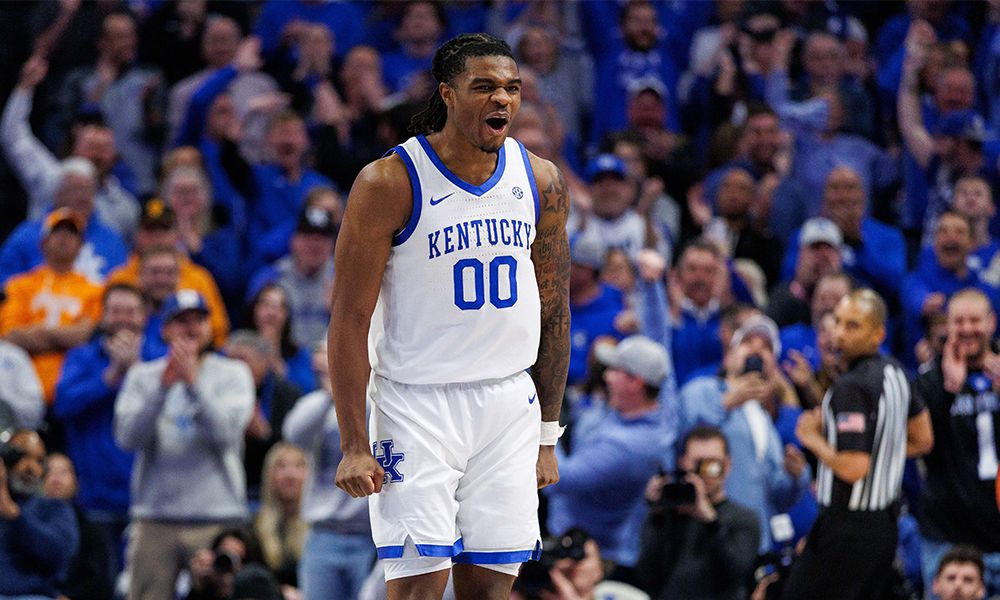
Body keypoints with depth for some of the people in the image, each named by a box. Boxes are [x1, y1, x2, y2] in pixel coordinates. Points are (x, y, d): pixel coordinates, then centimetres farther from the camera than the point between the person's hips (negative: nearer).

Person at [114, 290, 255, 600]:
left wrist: (193, 382, -16)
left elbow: (225, 432, -8)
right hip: (155, 520, 1)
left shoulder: (232, 374, 8)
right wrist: (164, 386, -13)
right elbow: (128, 437, -3)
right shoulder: (143, 376, 11)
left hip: (216, 518, -1)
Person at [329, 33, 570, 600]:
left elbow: (553, 310, 13)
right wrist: (354, 445, -14)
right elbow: (350, 319, -10)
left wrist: (548, 435, 12)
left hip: (510, 402, 5)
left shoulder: (543, 182, 4)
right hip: (418, 400, -4)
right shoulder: (390, 183, -11)